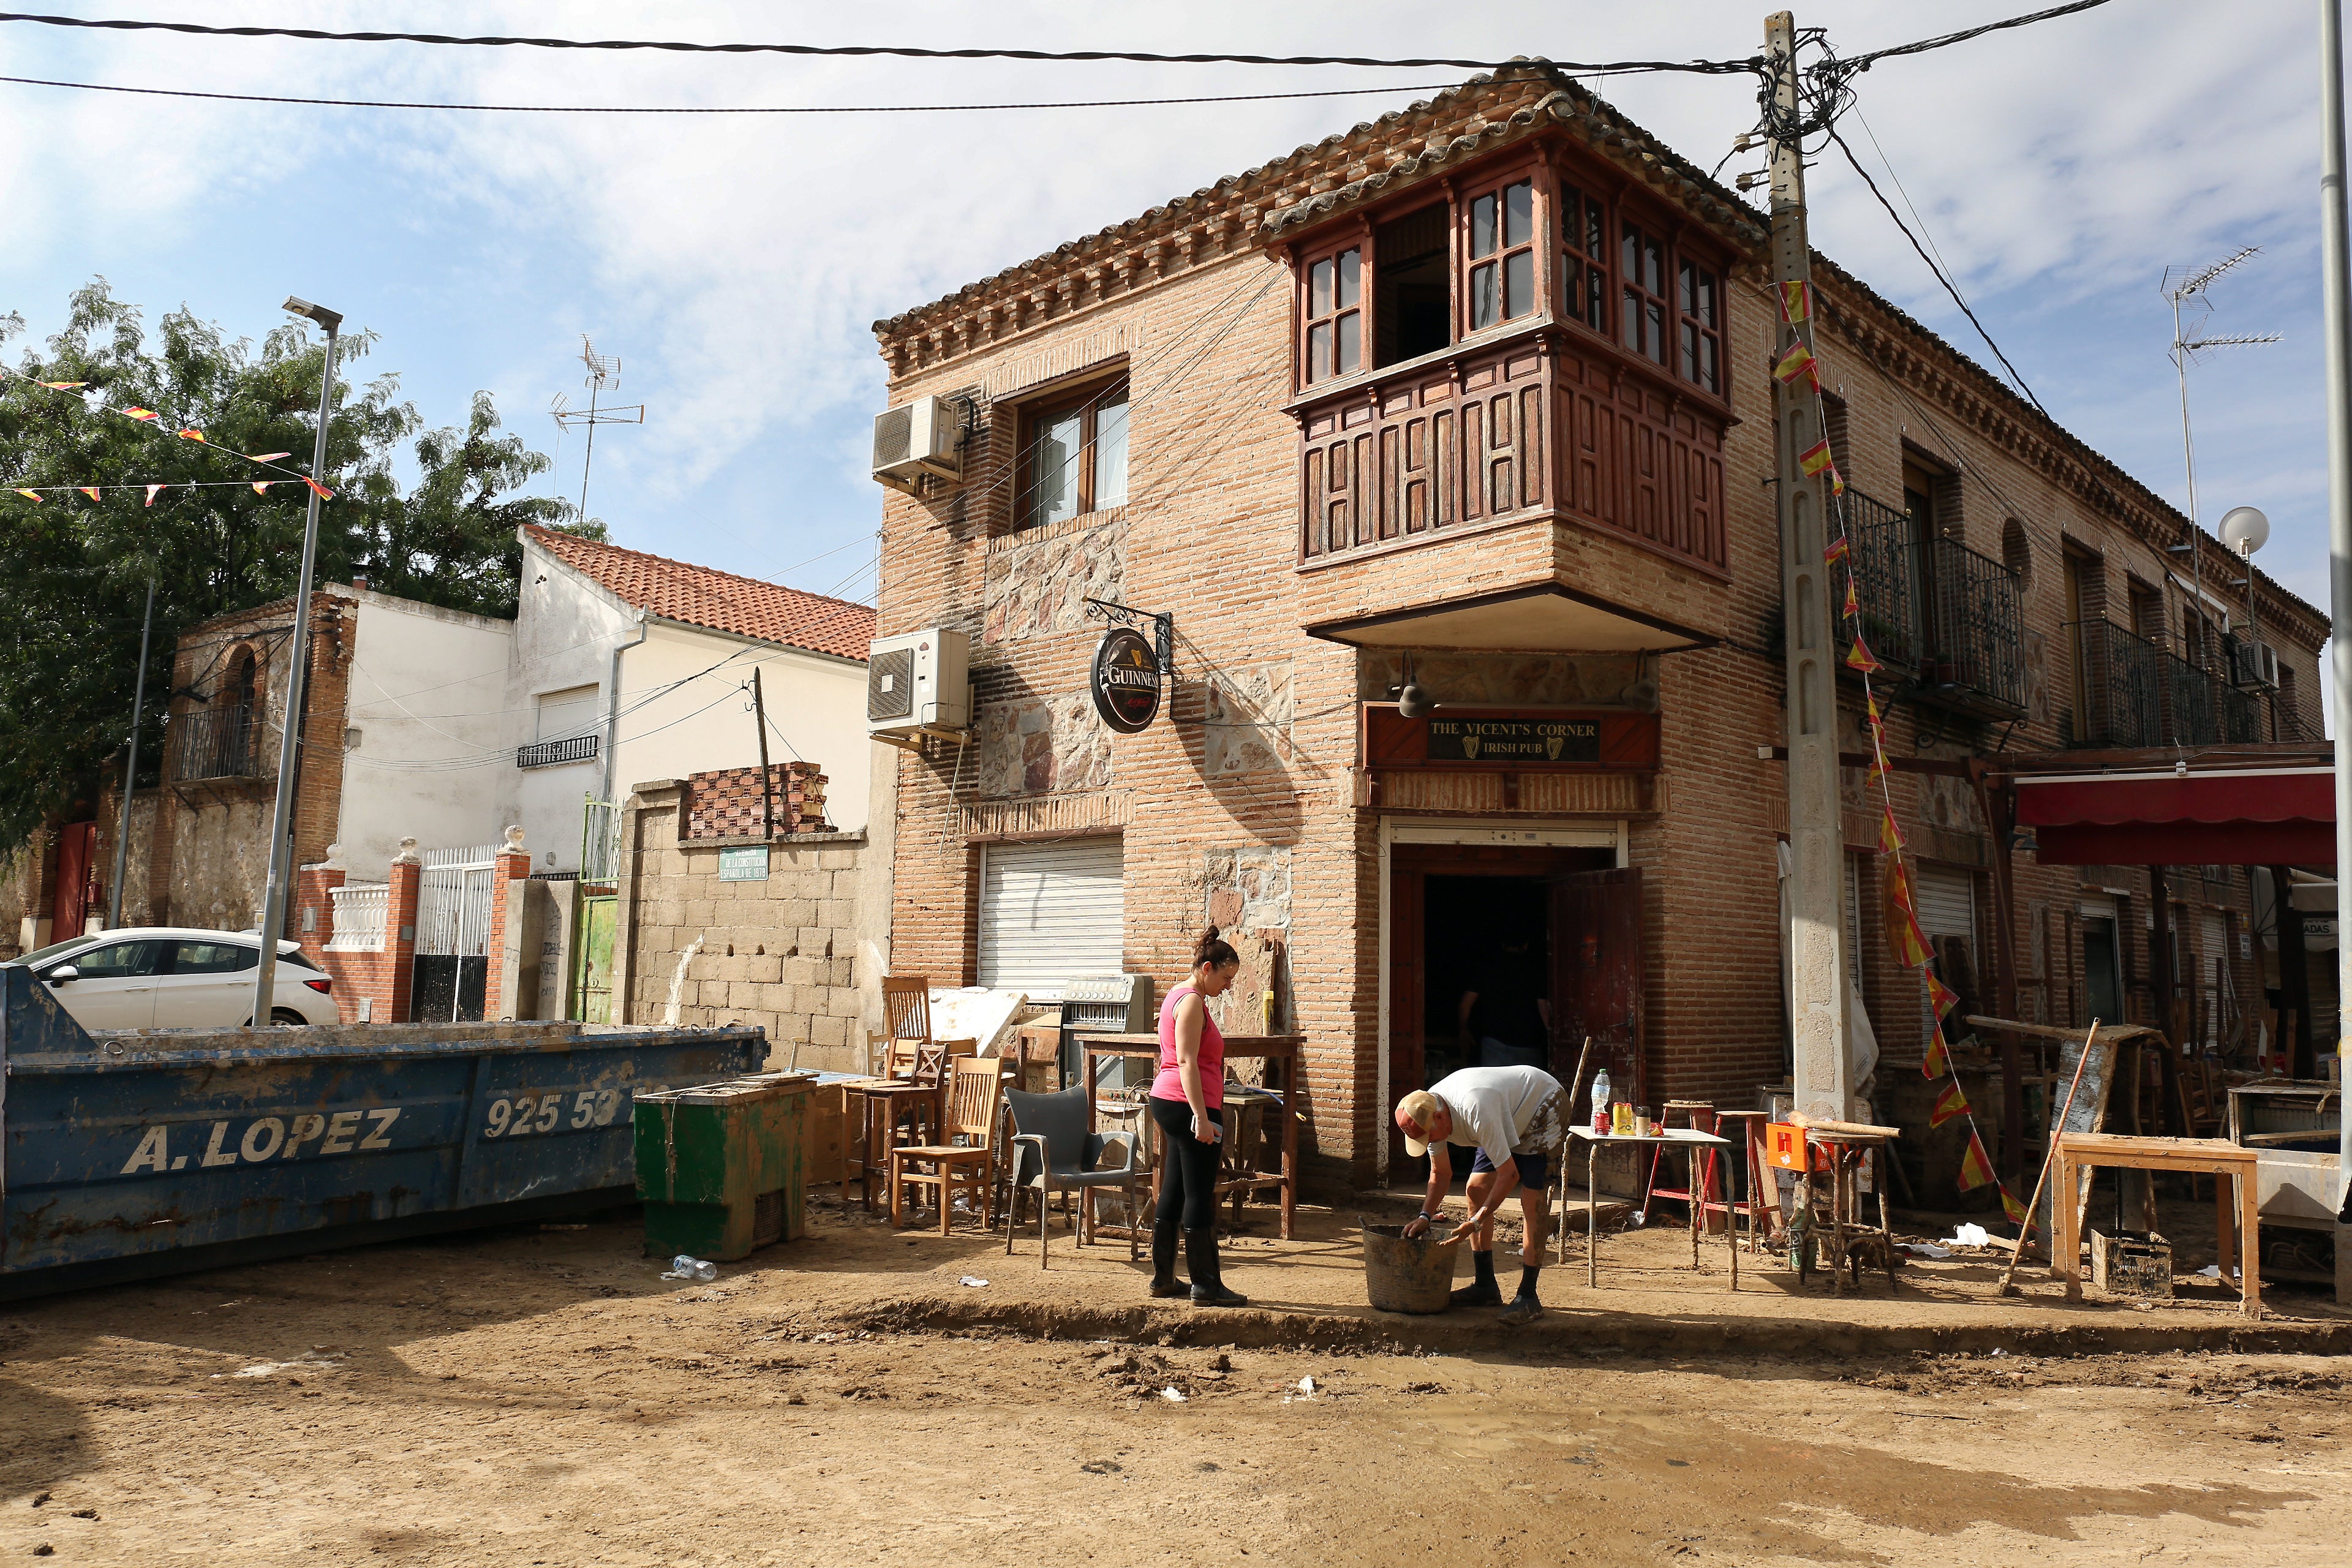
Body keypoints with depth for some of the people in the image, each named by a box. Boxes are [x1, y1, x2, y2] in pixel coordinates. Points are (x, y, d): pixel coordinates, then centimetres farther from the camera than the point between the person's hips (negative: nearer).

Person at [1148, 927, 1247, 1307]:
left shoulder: (1179, 995, 18)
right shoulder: (1192, 1002, -13)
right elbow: (1187, 1063, -21)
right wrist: (1201, 1117, -24)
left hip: (1167, 1103, 10)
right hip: (1187, 1105, -10)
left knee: (1173, 1194, 13)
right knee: (1200, 1196, -5)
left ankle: (1163, 1278, 19)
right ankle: (1206, 1285, -1)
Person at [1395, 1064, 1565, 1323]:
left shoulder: (1476, 1112, -40)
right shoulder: (1427, 1114, -13)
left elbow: (1509, 1174, -33)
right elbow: (1440, 1174, 0)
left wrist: (1477, 1221, -29)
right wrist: (1425, 1217, -13)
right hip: (1512, 1118, 9)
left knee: (1532, 1200, -18)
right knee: (1477, 1189, 1)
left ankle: (1528, 1297, -14)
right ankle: (1485, 1287, 8)